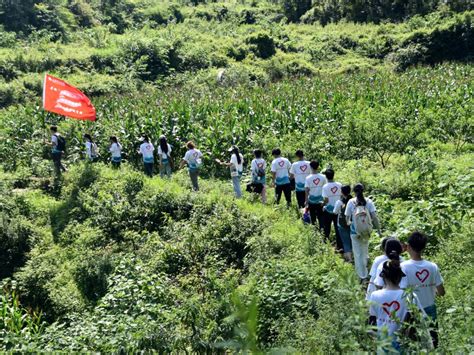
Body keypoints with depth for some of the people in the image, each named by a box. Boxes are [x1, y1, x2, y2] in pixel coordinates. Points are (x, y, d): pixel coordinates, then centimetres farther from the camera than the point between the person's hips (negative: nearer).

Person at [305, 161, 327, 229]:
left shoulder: (308, 178, -13)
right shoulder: (323, 177, -7)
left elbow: (307, 190, -12)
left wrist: (306, 201, -4)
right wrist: (324, 200, 13)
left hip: (311, 201, -2)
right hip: (320, 200, 2)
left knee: (313, 216, 12)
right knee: (321, 216, 11)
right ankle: (322, 228, 6)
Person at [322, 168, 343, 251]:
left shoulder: (325, 186, -16)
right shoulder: (339, 185, -6)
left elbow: (326, 200, -18)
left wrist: (323, 205, 2)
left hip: (328, 210, -3)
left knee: (327, 228, 15)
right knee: (338, 228, 7)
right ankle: (340, 246, 6)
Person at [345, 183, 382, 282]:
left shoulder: (351, 202, -11)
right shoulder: (369, 201, -8)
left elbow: (347, 217, -6)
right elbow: (374, 217, -11)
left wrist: (349, 222, 16)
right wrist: (378, 229, -3)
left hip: (355, 232, -3)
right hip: (367, 231, 3)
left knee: (358, 254, 6)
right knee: (364, 250, 26)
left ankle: (363, 277, 7)